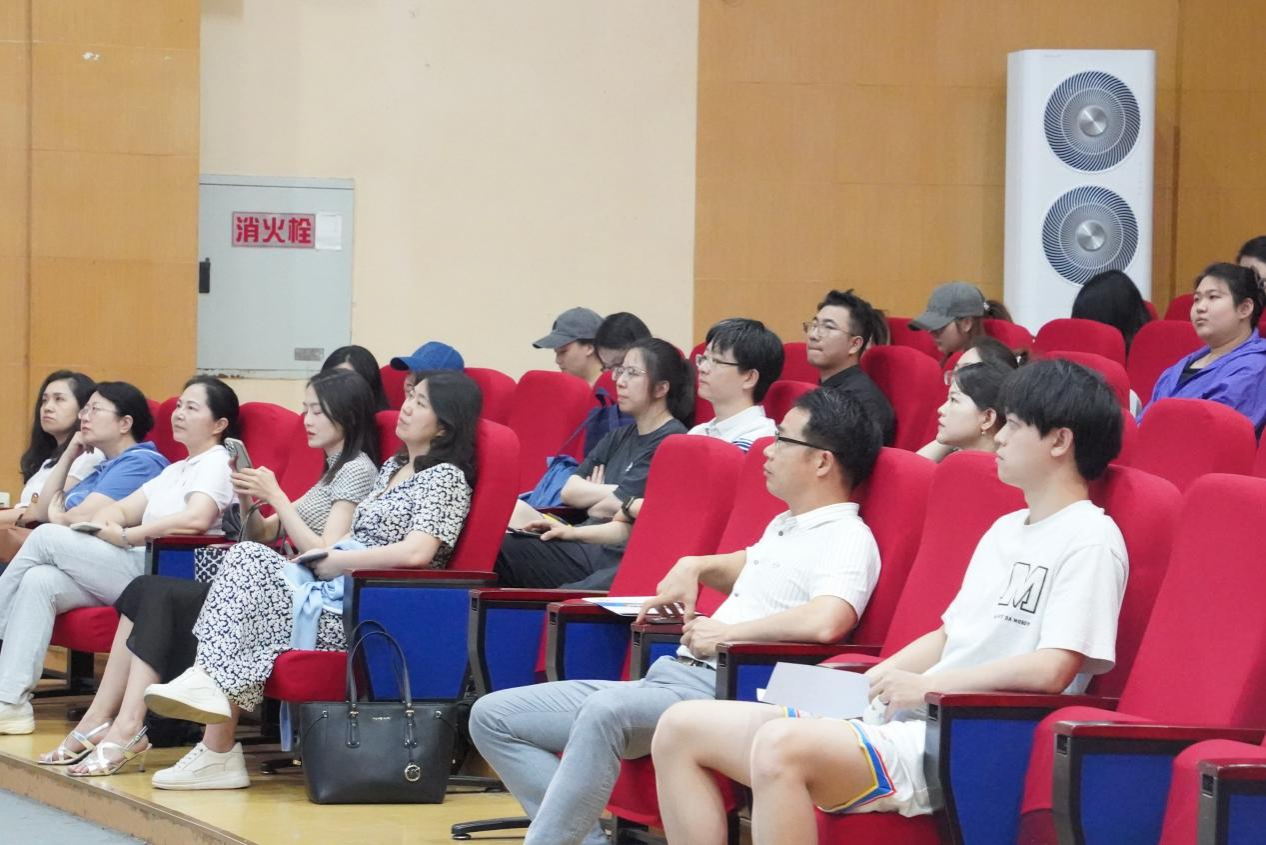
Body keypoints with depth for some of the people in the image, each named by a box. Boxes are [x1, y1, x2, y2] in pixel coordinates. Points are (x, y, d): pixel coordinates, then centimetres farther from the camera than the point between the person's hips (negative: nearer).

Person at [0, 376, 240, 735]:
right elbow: (121, 509, 20)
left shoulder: (217, 464, -2)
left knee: (46, 537, -13)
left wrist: (125, 536, -17)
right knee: (40, 581, -16)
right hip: (141, 571, 8)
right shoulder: (176, 470, 28)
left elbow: (196, 519, -22)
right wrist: (103, 523, -5)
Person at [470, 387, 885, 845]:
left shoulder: (848, 539, -8)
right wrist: (694, 566, 23)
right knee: (493, 717, 2)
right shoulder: (784, 525, 22)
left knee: (605, 710, -41)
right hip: (674, 676, 11)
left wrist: (726, 633, -17)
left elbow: (825, 622, -29)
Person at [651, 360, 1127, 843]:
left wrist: (924, 684, -12)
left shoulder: (1090, 540, -6)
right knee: (680, 730, 0)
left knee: (781, 747, -36)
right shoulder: (1005, 530, 25)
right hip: (900, 726, 10)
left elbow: (1052, 670, -16)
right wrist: (866, 684, 9)